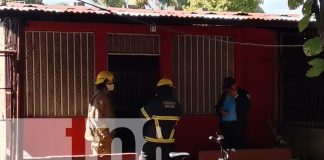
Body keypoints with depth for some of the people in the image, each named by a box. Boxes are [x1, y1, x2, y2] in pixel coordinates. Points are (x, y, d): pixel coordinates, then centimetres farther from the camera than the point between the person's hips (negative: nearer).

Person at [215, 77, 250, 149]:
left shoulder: (243, 93, 1)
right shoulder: (224, 94, 15)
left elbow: (246, 107, -13)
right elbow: (218, 107, 20)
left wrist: (236, 96, -16)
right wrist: (220, 111, -2)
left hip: (237, 124, -4)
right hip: (225, 124, 5)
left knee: (239, 146, -9)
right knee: (226, 145, 3)